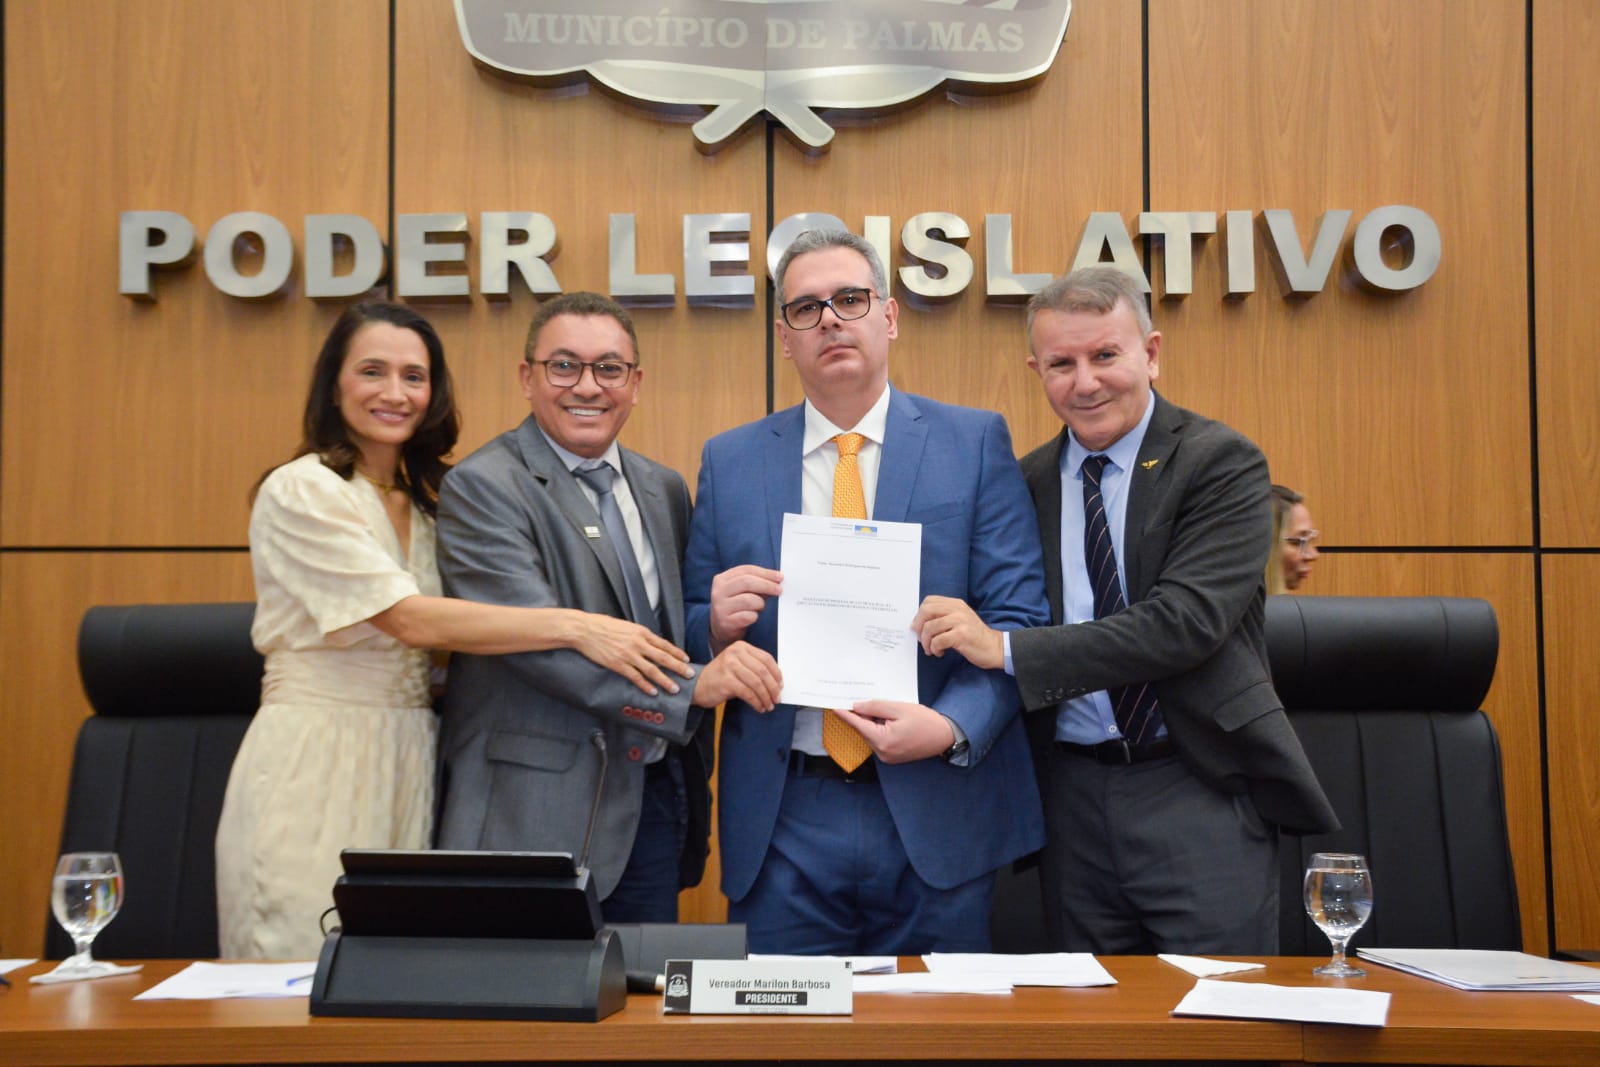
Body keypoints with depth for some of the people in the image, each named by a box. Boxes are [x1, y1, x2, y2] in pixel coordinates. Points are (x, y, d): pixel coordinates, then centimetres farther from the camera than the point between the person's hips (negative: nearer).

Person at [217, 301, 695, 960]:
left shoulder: (422, 503, 14)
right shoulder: (301, 491, -9)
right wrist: (575, 627, -24)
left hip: (405, 768, 7)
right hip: (314, 771, -6)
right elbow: (413, 620, -19)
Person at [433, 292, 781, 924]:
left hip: (653, 798, 6)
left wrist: (695, 792, 16)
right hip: (538, 812, -6)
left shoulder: (664, 490, 12)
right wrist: (691, 687, -28)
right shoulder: (482, 487, -9)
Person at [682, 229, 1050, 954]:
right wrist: (717, 623, -12)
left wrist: (951, 726, -19)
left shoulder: (975, 442, 3)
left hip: (937, 812, -1)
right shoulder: (728, 461, 9)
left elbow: (1018, 618, -4)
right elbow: (690, 637, 10)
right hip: (782, 823, 1)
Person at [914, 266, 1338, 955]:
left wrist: (1007, 649, -21)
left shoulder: (1220, 464, -7)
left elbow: (1186, 621, -20)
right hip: (1073, 799, 4)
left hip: (1198, 791, -4)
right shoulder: (1026, 483, 9)